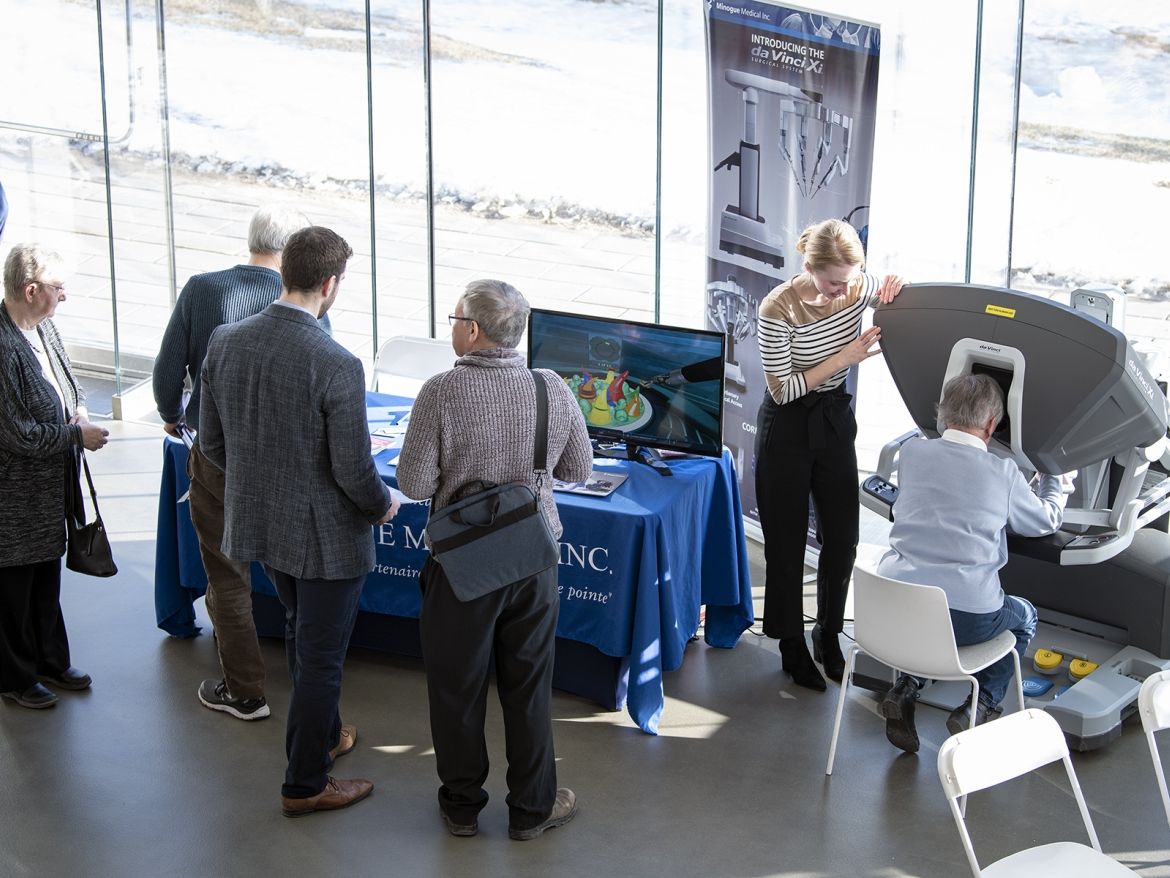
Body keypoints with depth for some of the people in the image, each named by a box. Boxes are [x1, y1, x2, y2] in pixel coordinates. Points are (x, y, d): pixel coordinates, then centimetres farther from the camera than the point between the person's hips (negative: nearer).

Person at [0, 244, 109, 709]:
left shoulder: (43, 326, 2)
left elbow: (66, 379, 20)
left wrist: (78, 407, 0)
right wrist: (78, 435, -17)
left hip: (50, 486, 9)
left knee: (47, 575, 21)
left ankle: (51, 661, 37)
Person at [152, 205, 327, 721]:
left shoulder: (200, 289, -9)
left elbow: (168, 370, -6)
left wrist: (172, 417, 15)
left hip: (216, 460, 0)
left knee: (227, 577, 13)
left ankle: (244, 693, 22)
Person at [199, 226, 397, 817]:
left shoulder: (225, 343, -8)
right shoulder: (337, 366, -26)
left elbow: (212, 443, 2)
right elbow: (354, 472, -21)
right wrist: (383, 506, 0)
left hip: (257, 523, 7)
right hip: (325, 534, -6)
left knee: (301, 632, 28)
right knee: (321, 656, 11)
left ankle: (322, 734, 49)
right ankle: (305, 784, 26)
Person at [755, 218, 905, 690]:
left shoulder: (859, 287, -10)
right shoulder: (778, 309, -24)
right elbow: (782, 389, -20)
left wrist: (897, 286, -14)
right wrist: (845, 357, -26)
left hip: (835, 420, 5)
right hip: (788, 427, -4)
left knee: (843, 537, 10)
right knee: (787, 543, 6)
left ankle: (829, 635, 31)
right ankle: (792, 647, 22)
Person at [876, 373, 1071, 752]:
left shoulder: (910, 453, 6)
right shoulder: (1003, 473, -4)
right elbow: (1047, 520, 15)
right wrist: (1054, 482, 36)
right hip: (965, 617, -3)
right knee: (1023, 616, 29)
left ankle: (905, 690, 18)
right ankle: (979, 706, 13)